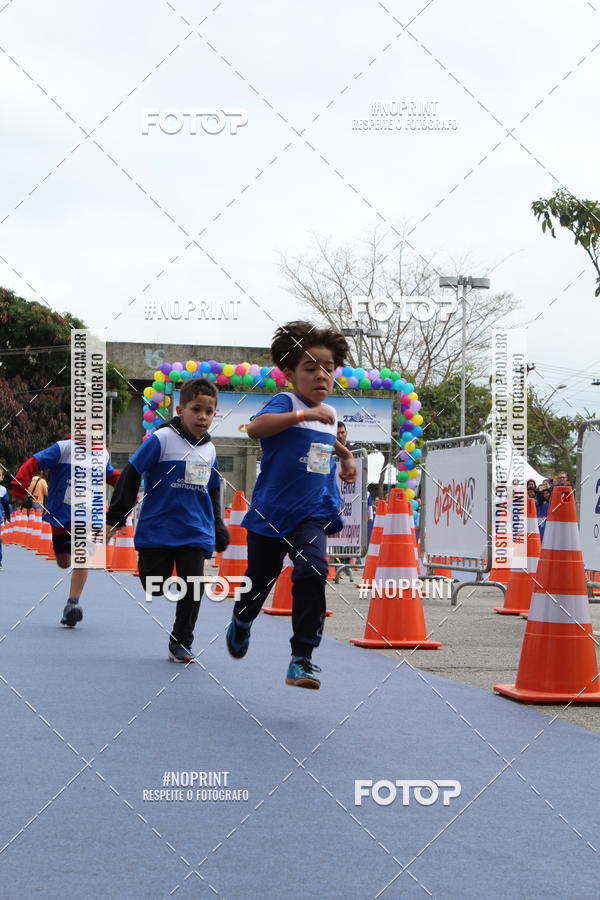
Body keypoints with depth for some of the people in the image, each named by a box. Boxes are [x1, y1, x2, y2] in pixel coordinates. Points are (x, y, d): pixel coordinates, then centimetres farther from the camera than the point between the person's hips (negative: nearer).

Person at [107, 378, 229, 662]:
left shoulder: (209, 449, 10)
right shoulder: (162, 439, -8)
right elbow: (130, 475, -7)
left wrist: (218, 526, 22)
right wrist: (115, 518, -10)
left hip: (195, 532, 4)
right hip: (157, 529, -4)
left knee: (192, 589, -2)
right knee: (154, 587, -4)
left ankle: (181, 643, 13)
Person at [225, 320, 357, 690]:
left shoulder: (330, 414, 10)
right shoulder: (285, 402, -11)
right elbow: (255, 426, -34)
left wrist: (346, 454, 21)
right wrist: (303, 414, -38)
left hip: (313, 514, 3)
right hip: (271, 513, -3)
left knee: (313, 571, -23)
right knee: (259, 580, 14)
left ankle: (303, 657, -19)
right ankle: (241, 623, 49)